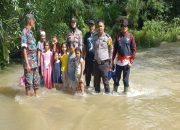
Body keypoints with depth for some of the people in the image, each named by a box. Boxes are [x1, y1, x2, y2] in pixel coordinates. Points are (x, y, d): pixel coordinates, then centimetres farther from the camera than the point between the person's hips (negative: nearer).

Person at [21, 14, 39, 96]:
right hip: (29, 61, -8)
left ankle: (36, 95, 25)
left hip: (35, 61, 8)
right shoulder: (25, 32, -13)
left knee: (36, 79, 14)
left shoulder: (31, 32, 14)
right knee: (29, 80, 1)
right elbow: (24, 49, -18)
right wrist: (27, 63, -21)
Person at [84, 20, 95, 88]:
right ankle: (87, 85, 23)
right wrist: (84, 54, 11)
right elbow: (85, 46, 13)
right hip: (88, 56, 3)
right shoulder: (87, 34, 7)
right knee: (87, 72, 10)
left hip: (95, 56, -3)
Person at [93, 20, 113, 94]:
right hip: (96, 62, 4)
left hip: (104, 62, -3)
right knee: (96, 79, 11)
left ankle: (107, 92, 12)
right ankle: (97, 91, 25)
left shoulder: (108, 37, -6)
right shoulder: (94, 36, 4)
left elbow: (110, 49, 3)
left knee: (105, 79, -1)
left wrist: (110, 60, 4)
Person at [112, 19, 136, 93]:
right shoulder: (118, 36, 8)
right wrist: (112, 59, 9)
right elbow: (115, 48, 13)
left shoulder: (130, 36, -1)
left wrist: (131, 61, -8)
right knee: (116, 78, 6)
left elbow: (134, 49, -2)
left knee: (126, 79, 4)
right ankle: (114, 91, 21)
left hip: (127, 61, -2)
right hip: (119, 60, 3)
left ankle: (125, 92, 17)